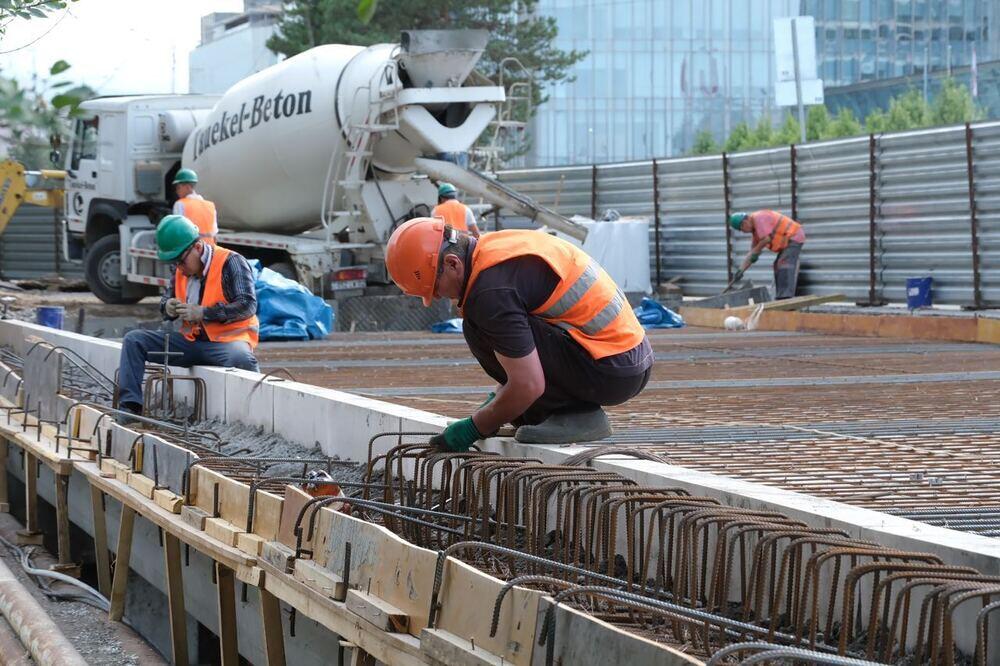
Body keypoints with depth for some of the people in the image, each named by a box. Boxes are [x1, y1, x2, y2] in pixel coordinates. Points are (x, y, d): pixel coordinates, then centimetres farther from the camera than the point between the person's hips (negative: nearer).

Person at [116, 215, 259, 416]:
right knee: (133, 340, -3)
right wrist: (168, 307, -4)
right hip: (190, 342, 7)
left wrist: (203, 313, -24)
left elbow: (247, 305, -20)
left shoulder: (230, 262, -12)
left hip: (225, 341, -7)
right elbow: (167, 296, 23)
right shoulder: (181, 270, 9)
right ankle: (130, 406, -11)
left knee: (240, 358, -43)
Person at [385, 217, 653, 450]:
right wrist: (496, 400, 24)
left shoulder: (491, 289, -20)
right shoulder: (493, 245, 11)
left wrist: (474, 428, -6)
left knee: (480, 329, -14)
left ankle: (576, 416, -8)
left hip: (611, 370, -10)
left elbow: (528, 386, -20)